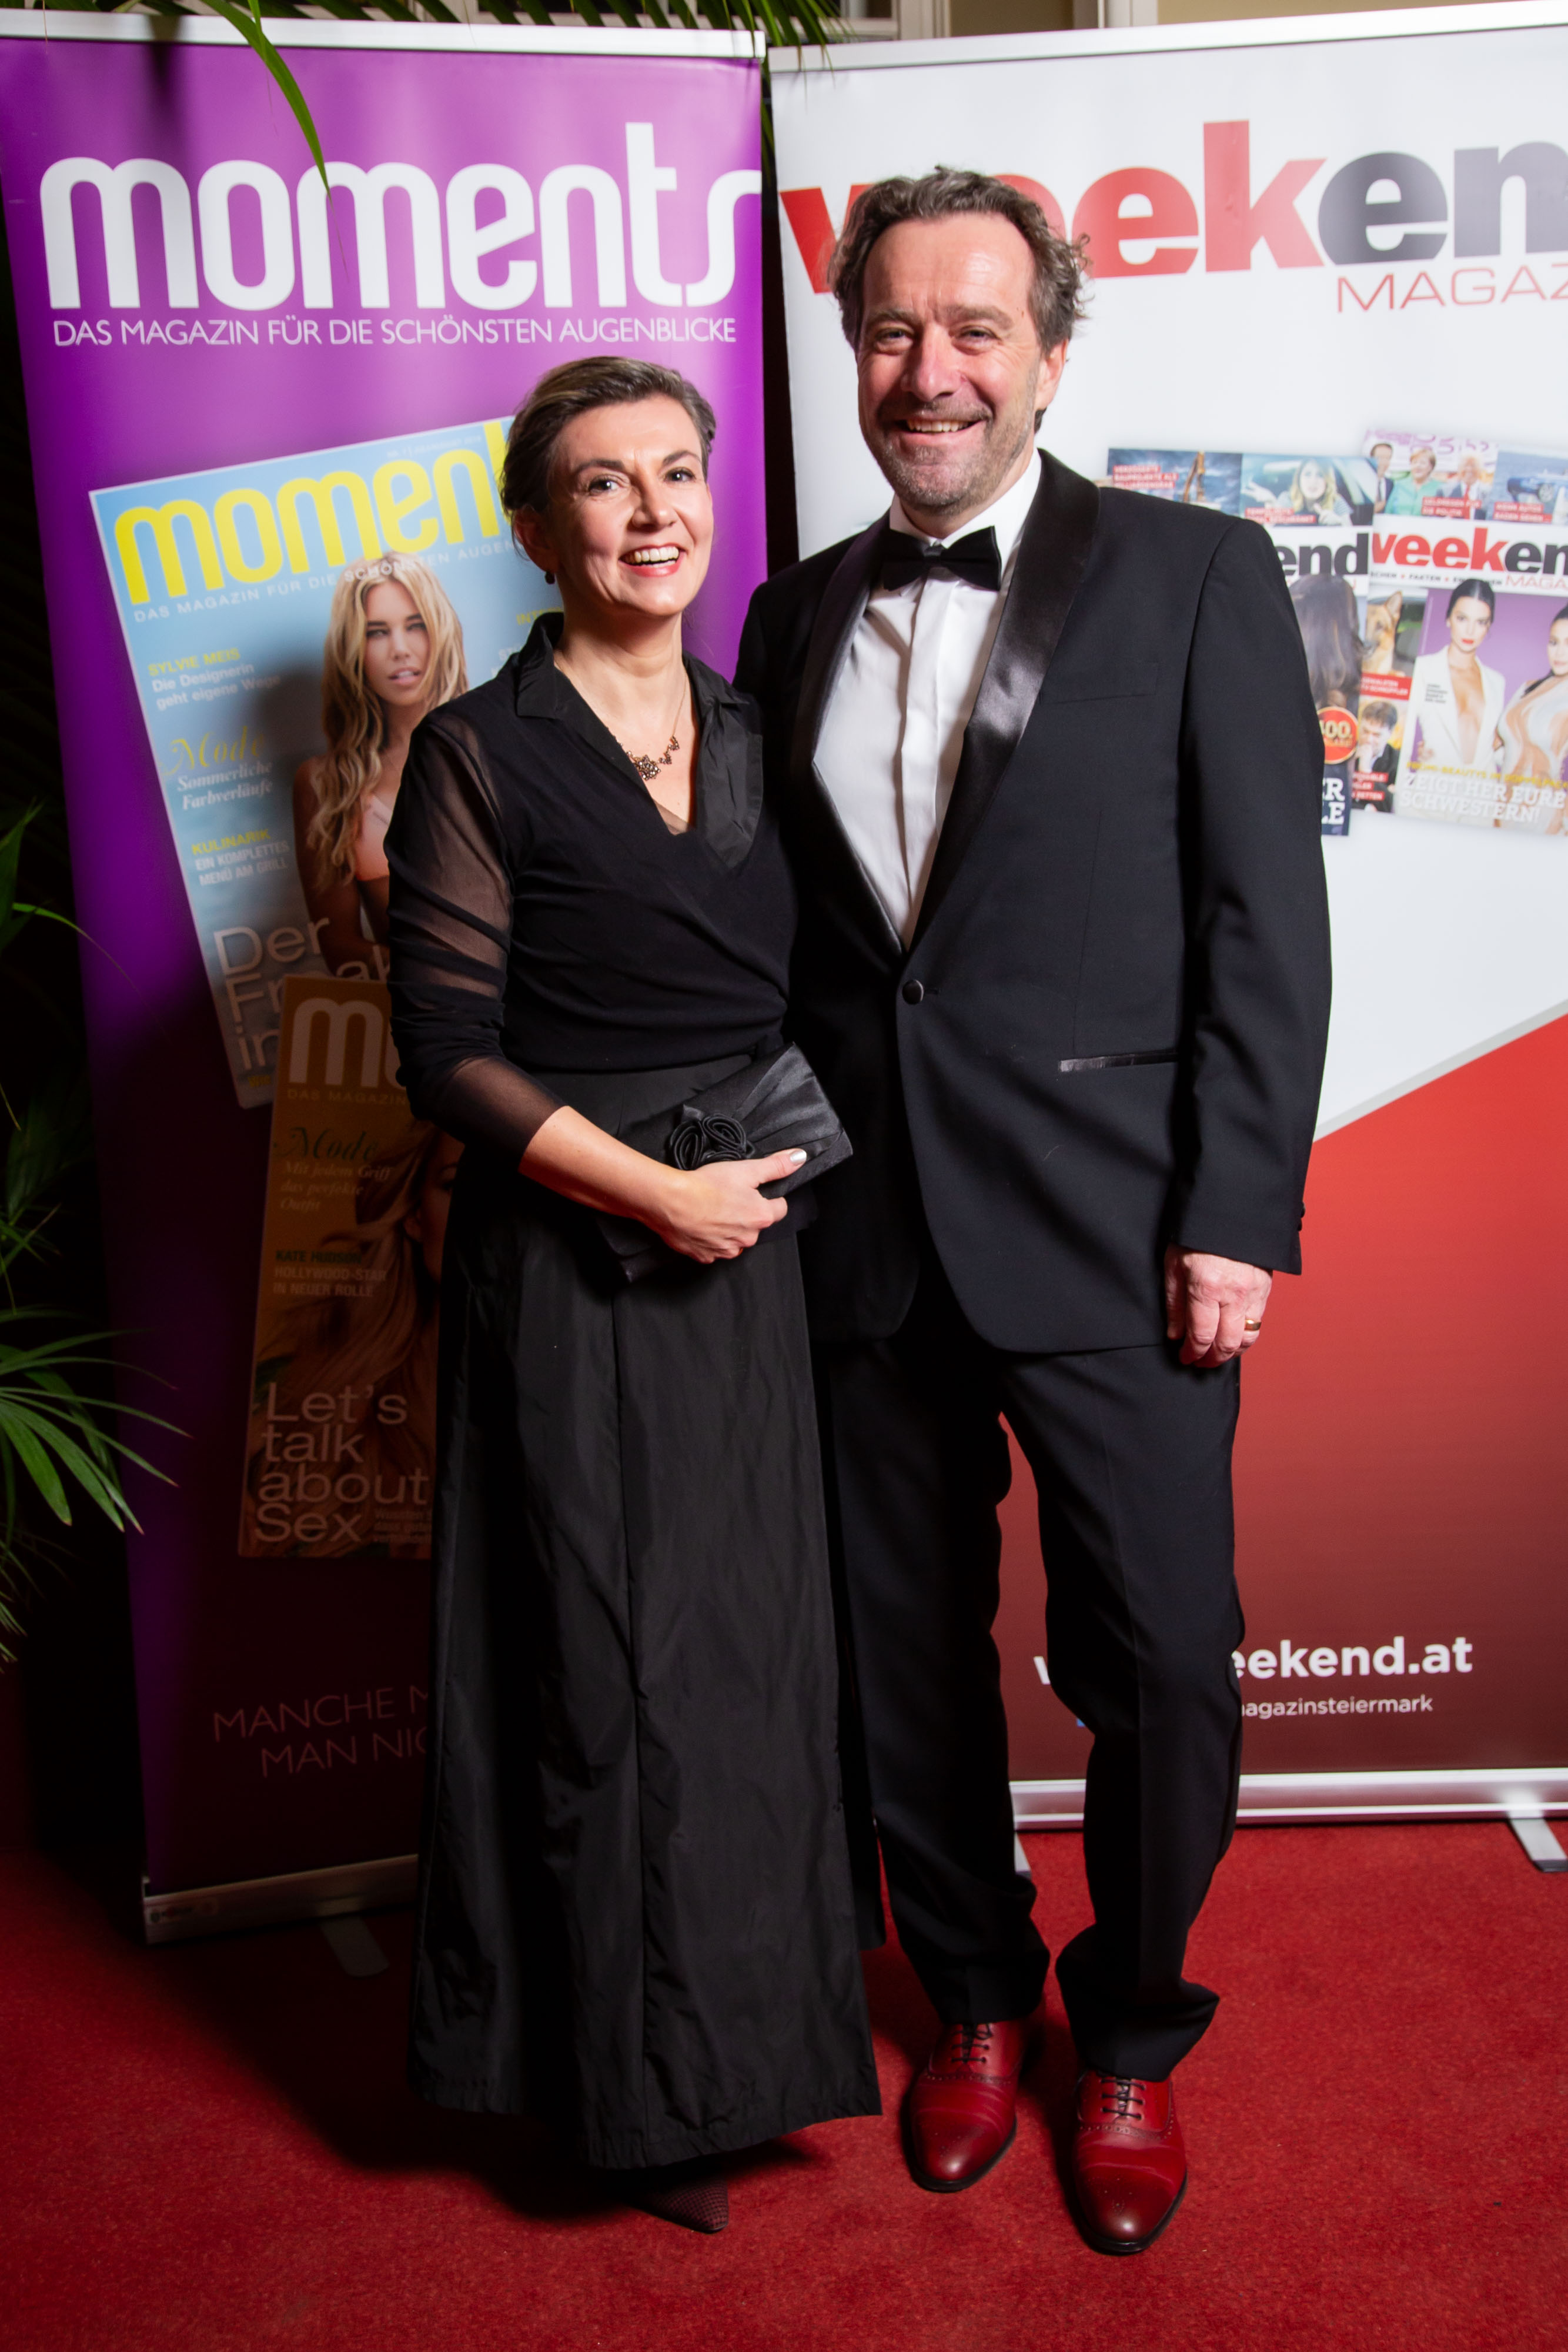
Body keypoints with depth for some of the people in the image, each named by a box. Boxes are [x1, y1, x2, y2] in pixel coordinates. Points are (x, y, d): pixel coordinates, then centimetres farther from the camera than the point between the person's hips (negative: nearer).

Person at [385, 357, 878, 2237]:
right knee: (616, 1674, 5)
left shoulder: (752, 735, 10)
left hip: (756, 1253, 5)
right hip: (577, 1271, -5)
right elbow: (449, 1051, -11)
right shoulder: (479, 754, -6)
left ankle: (752, 2027, 35)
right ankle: (639, 2085, 25)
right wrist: (661, 1194, -16)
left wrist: (786, 1162, 3)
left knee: (759, 1649, 14)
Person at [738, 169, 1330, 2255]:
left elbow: (1267, 919, -5)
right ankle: (976, 1996, 40)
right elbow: (787, 928, 13)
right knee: (905, 1660, 15)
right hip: (864, 1230, 4)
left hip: (1115, 1233, -3)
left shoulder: (1196, 577, -1)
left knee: (1158, 1665, 6)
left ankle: (1133, 2035, 34)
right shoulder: (795, 618, 11)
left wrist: (1238, 1215, -10)